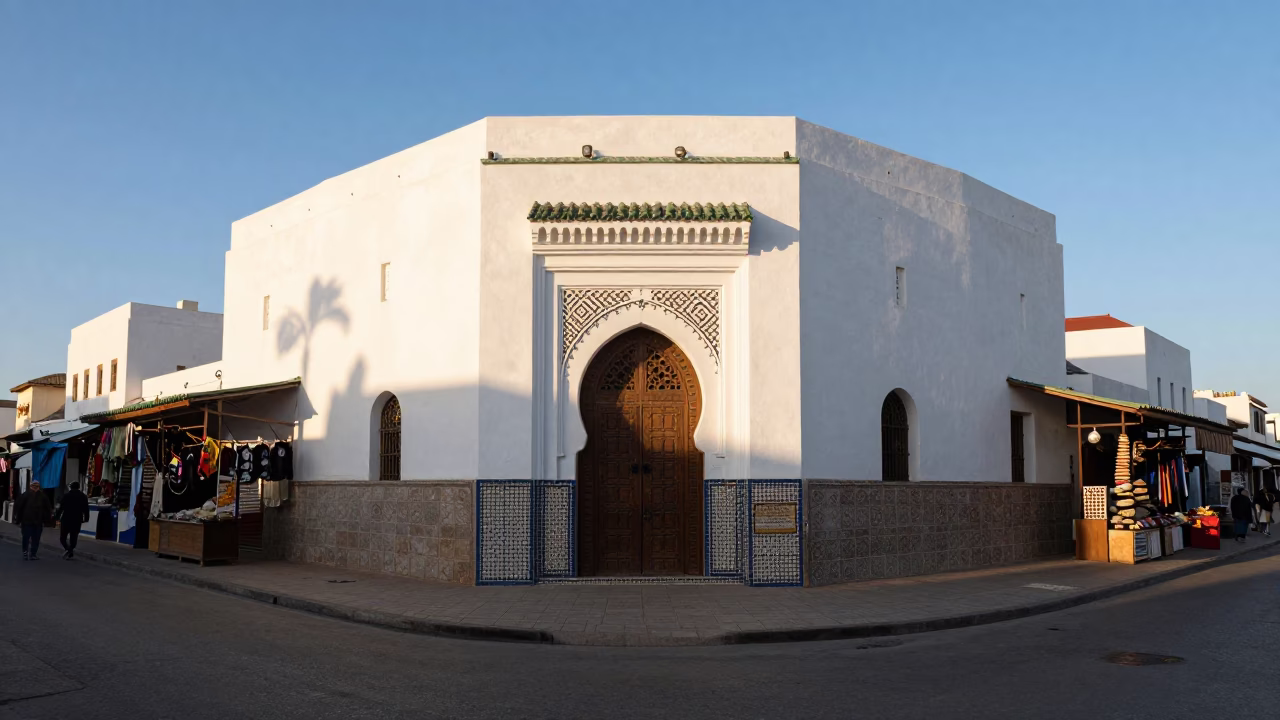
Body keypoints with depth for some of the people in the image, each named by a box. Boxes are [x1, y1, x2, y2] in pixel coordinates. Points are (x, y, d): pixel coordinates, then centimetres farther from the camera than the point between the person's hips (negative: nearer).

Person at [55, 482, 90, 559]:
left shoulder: (66, 495, -2)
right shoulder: (83, 496, 5)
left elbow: (61, 508, -4)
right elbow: (86, 509, 5)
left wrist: (57, 516, 4)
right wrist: (86, 518, 13)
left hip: (66, 519, -2)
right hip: (77, 520, 2)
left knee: (63, 537, 5)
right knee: (73, 538, 9)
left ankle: (67, 548, -18)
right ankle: (70, 553, 5)